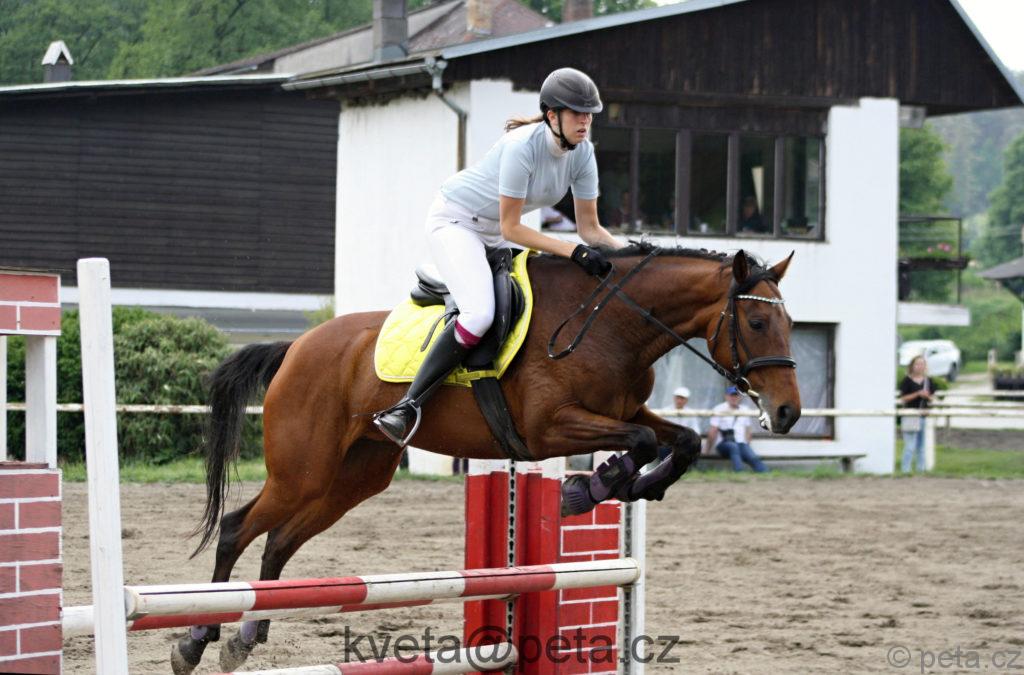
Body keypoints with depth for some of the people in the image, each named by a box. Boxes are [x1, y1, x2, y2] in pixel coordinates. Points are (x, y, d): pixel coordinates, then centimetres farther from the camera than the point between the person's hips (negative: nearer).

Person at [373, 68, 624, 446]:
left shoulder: (582, 151, -9)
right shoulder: (522, 146, -31)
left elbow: (590, 228, -2)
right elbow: (511, 229, -28)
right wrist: (575, 252, -34)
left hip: (494, 235, 9)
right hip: (454, 221, -9)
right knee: (479, 313, -29)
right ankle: (407, 407, -27)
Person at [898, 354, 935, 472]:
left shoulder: (928, 381, 11)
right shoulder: (907, 381, -2)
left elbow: (932, 399, 14)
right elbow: (903, 399, -7)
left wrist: (928, 396, -9)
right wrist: (917, 394, -16)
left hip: (924, 417, 5)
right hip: (910, 417, -5)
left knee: (922, 446, 8)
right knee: (910, 446, -8)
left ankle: (921, 469, 13)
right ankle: (905, 470, -5)